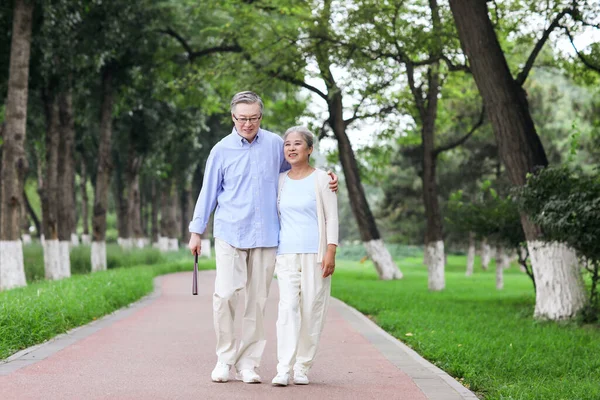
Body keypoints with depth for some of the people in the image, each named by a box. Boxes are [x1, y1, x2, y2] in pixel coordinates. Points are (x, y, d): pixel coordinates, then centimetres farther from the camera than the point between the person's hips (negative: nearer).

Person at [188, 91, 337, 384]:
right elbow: (208, 193, 7)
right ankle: (225, 357, 4)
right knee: (224, 295, -11)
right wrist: (196, 231, 7)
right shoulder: (222, 151, 2)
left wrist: (326, 178, 6)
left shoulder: (275, 144, 6)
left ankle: (248, 362, 12)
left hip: (265, 236, 2)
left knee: (257, 300, 3)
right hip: (230, 233, -2)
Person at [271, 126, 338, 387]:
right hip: (287, 254, 2)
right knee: (287, 307, -9)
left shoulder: (321, 179, 2)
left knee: (311, 308, -2)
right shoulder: (280, 181, 12)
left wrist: (330, 252, -9)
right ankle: (283, 369, -15)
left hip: (314, 253, -2)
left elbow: (331, 218, 0)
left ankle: (302, 367, 7)